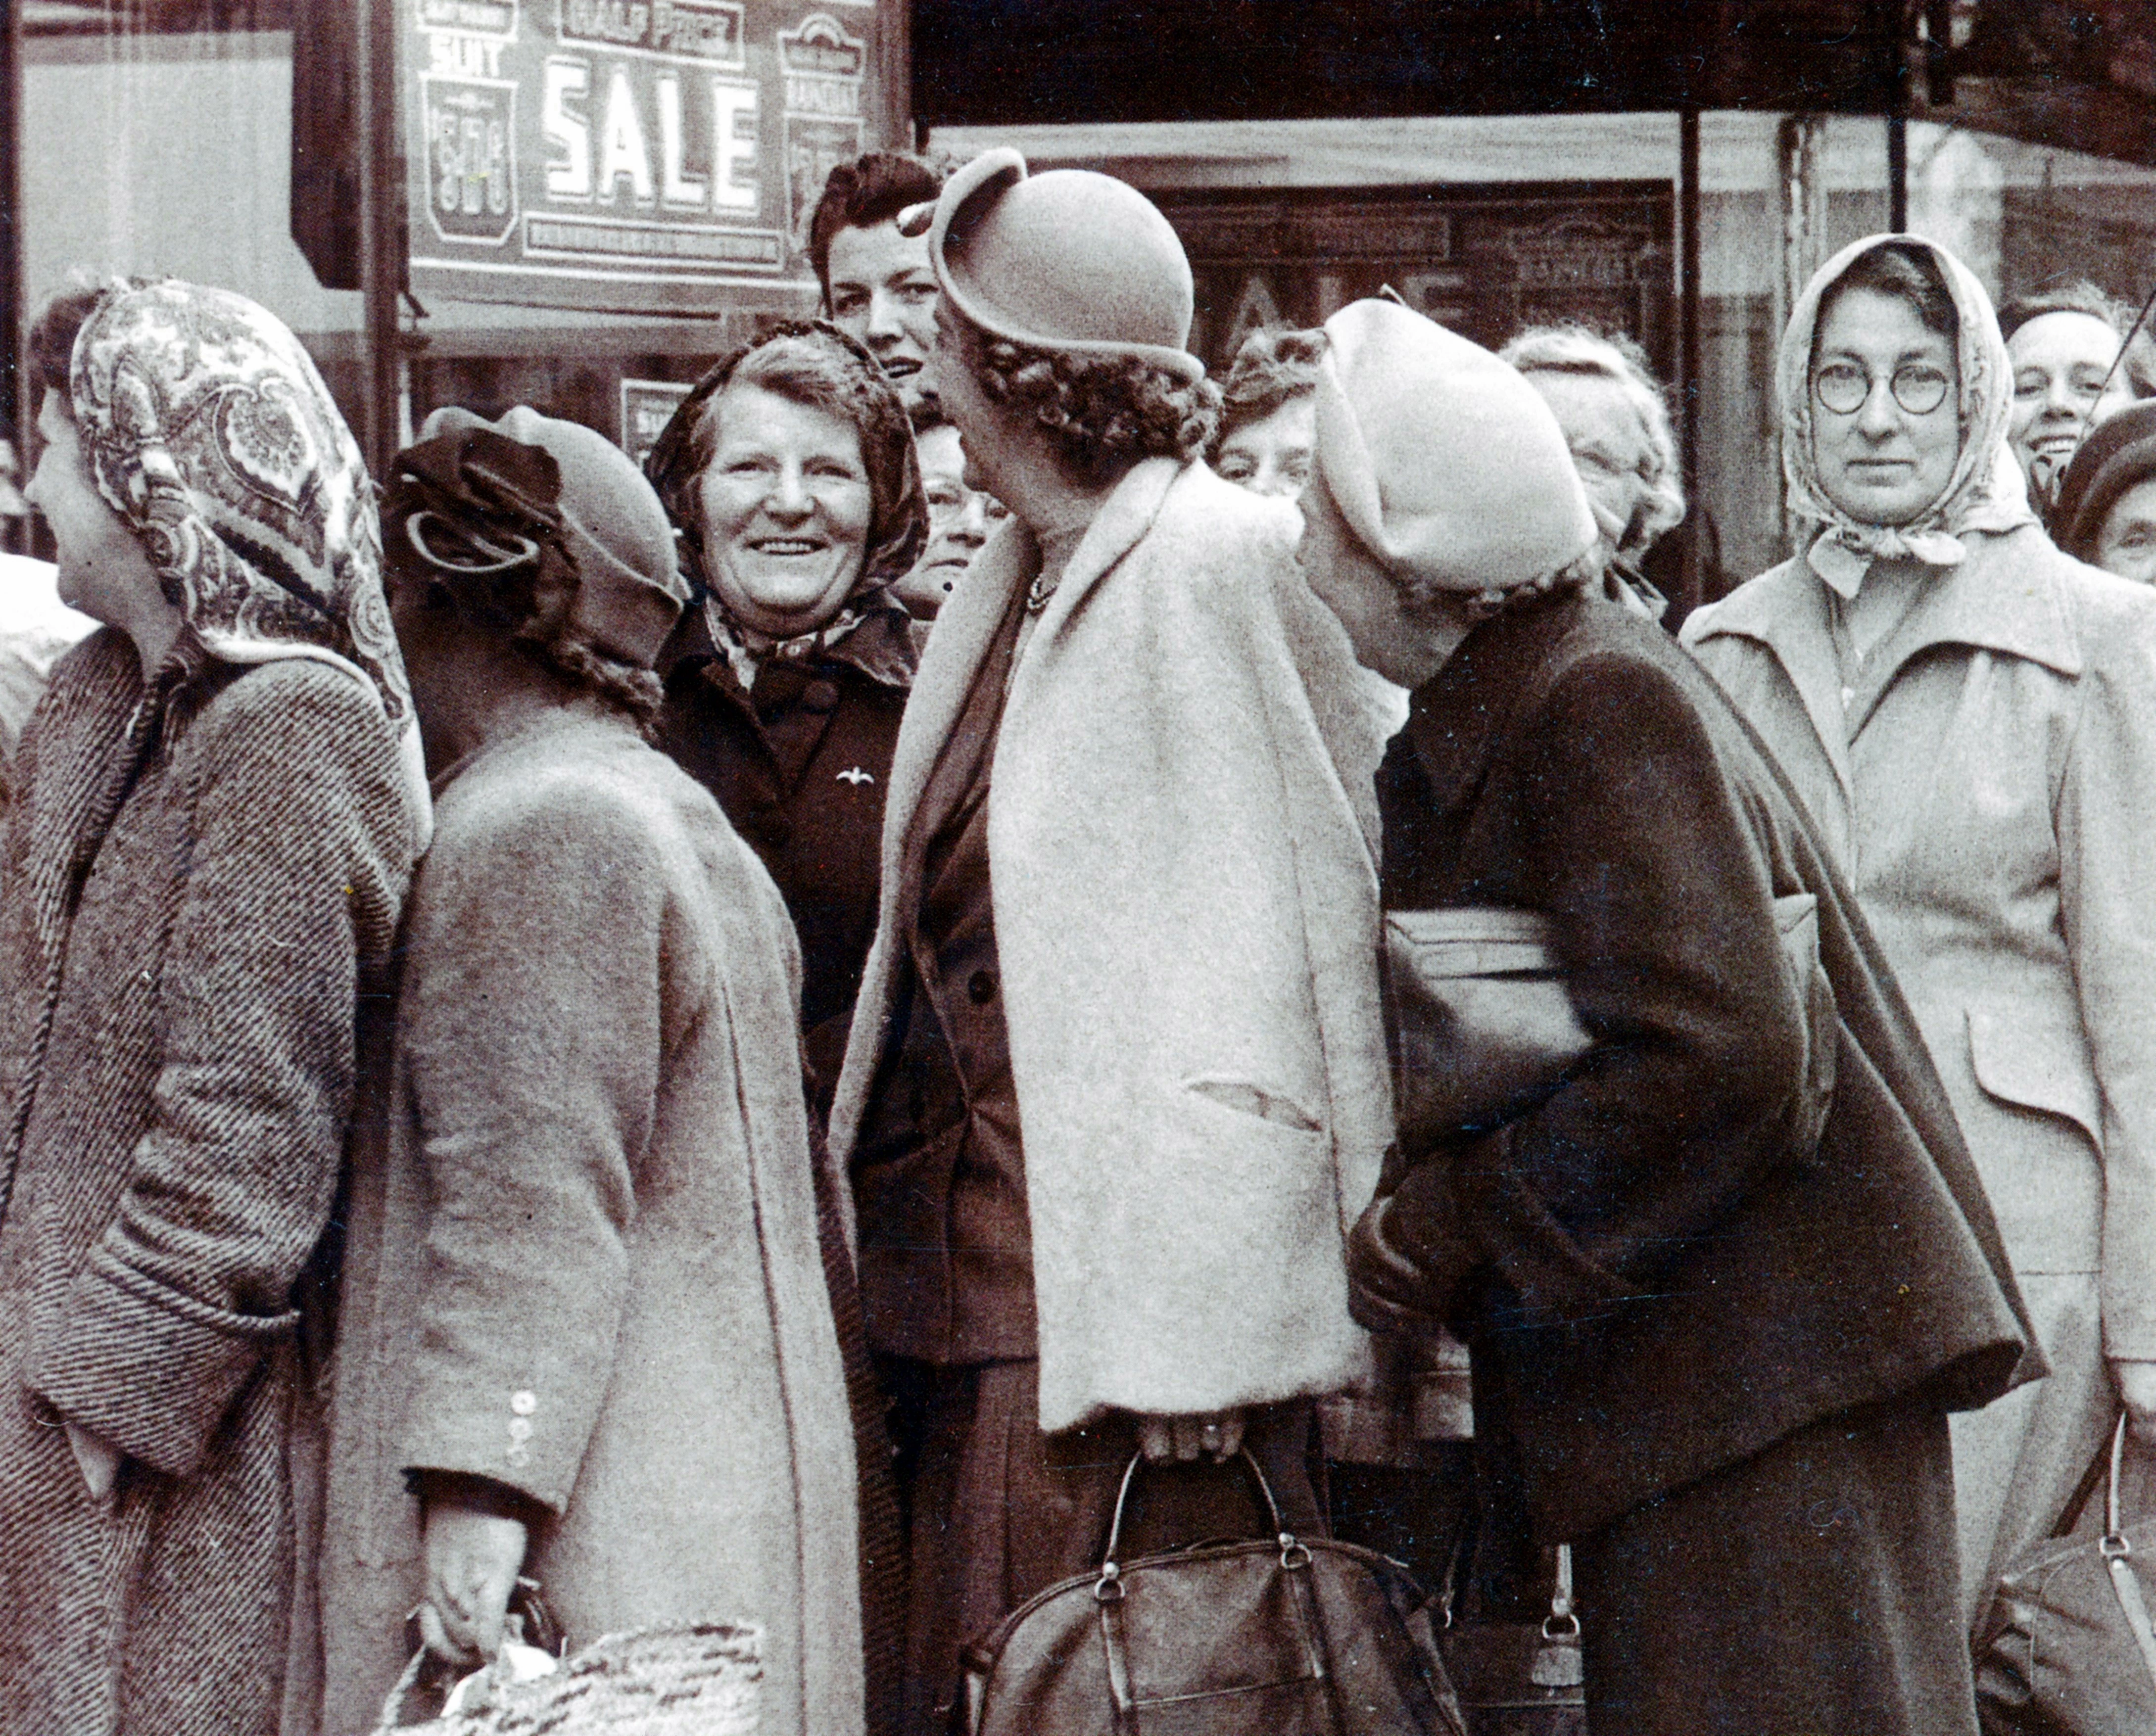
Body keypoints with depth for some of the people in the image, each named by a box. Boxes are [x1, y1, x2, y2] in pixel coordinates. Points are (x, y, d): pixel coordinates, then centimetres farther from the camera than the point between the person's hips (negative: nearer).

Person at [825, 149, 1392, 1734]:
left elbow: (1264, 937, -14)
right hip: (975, 1297, 9)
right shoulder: (1012, 591, 17)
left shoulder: (1216, 566, -10)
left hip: (1129, 1293, -9)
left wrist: (1201, 1311, -18)